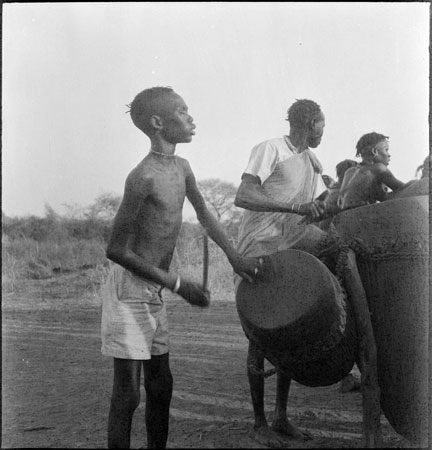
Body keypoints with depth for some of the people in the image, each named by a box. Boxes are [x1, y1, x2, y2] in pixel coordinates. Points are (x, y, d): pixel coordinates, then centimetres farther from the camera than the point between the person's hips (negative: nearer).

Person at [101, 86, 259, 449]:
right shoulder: (144, 177, -21)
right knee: (128, 393, -4)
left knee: (161, 386, 14)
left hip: (154, 294, 9)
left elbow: (203, 213, 21)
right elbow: (116, 250, -20)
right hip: (129, 292, -9)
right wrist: (178, 284, -18)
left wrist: (234, 256, 13)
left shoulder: (182, 168, 5)